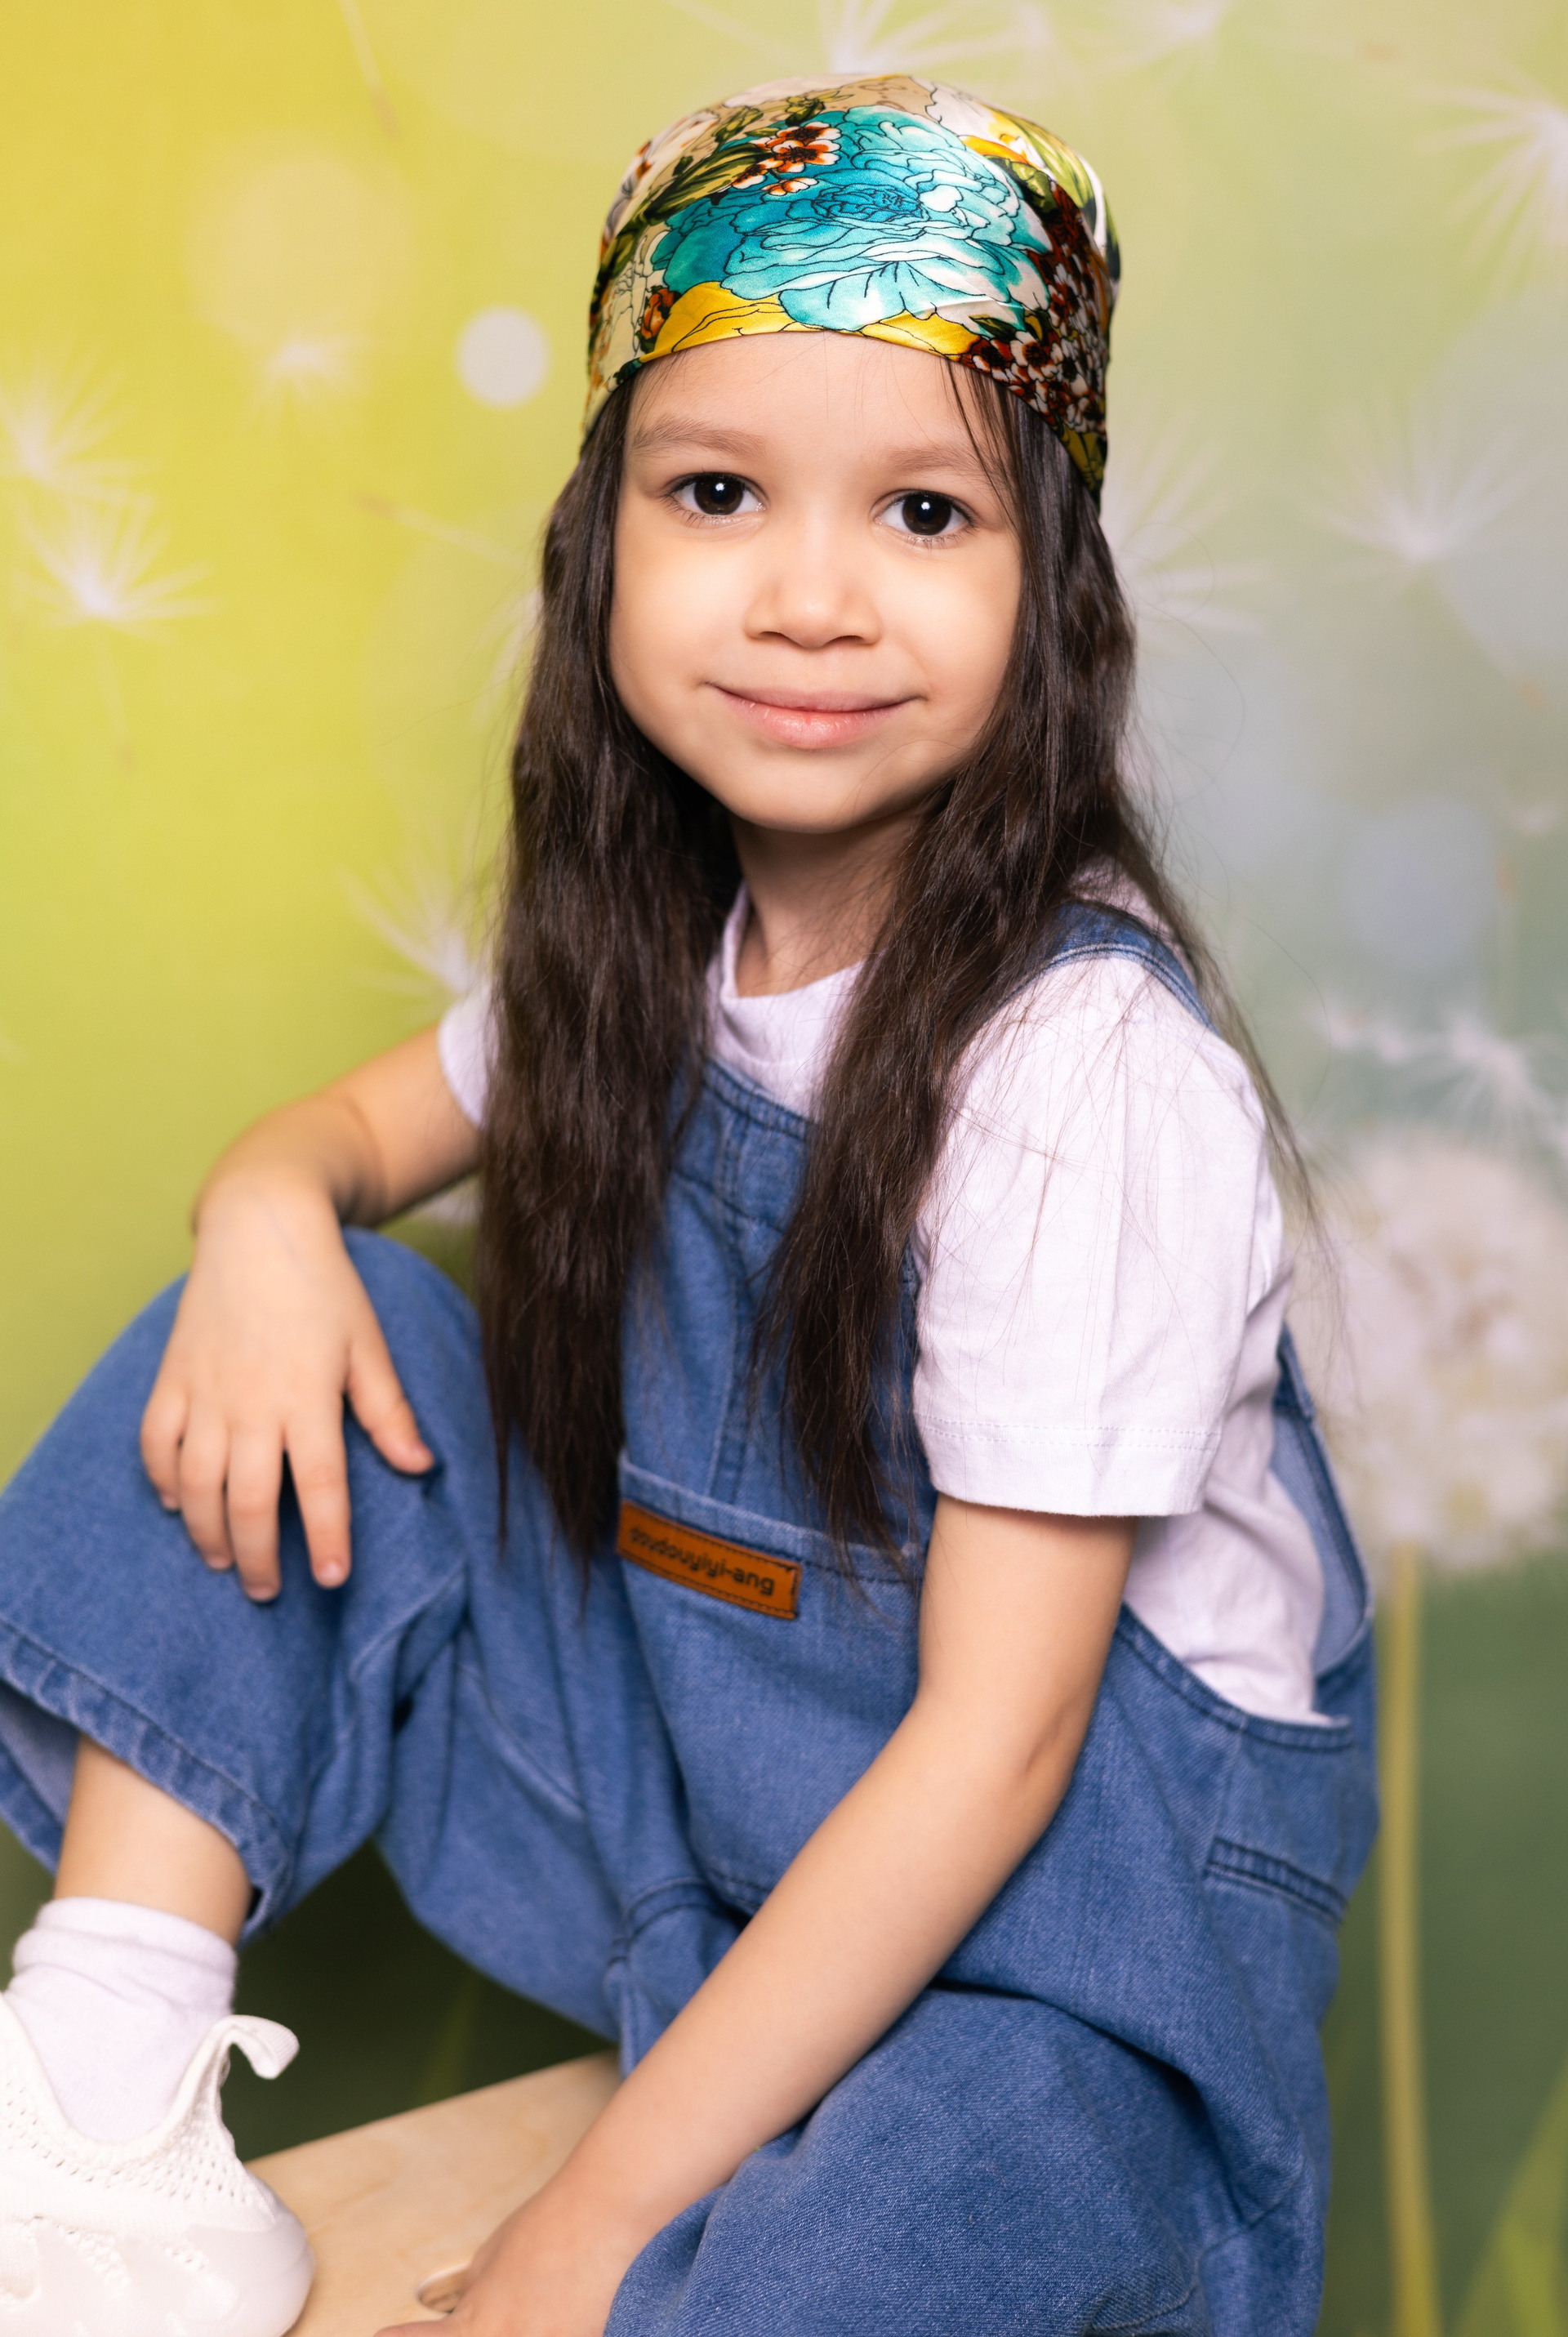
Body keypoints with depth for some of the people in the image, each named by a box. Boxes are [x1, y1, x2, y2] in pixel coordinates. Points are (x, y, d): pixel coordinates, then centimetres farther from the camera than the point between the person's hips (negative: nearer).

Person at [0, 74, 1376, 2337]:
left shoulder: (1084, 1069, -24)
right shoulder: (649, 932, -4)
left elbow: (997, 1745, -23)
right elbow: (375, 1114, 15)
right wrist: (271, 1216, -12)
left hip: (1074, 1863, -6)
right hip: (692, 1729, 7)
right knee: (269, 1354, -7)